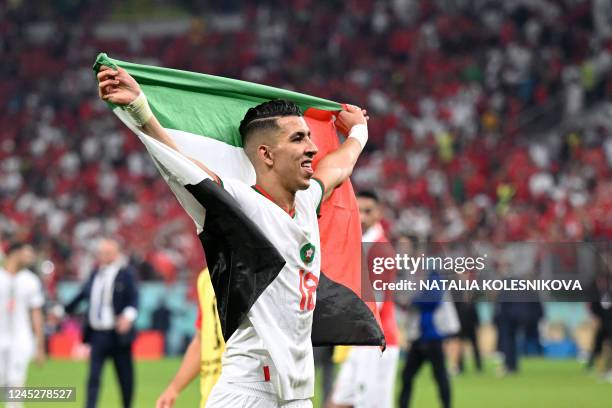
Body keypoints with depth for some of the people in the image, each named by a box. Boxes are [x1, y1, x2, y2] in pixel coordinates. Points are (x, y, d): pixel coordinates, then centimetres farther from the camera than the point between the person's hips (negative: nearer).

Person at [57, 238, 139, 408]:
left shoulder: (126, 273, -5)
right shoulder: (96, 274, 12)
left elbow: (133, 300, -12)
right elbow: (81, 295, 21)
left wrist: (128, 316, -30)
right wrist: (63, 311, 23)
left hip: (118, 334, -4)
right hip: (97, 334, 4)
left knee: (125, 378, 5)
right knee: (93, 377, -4)